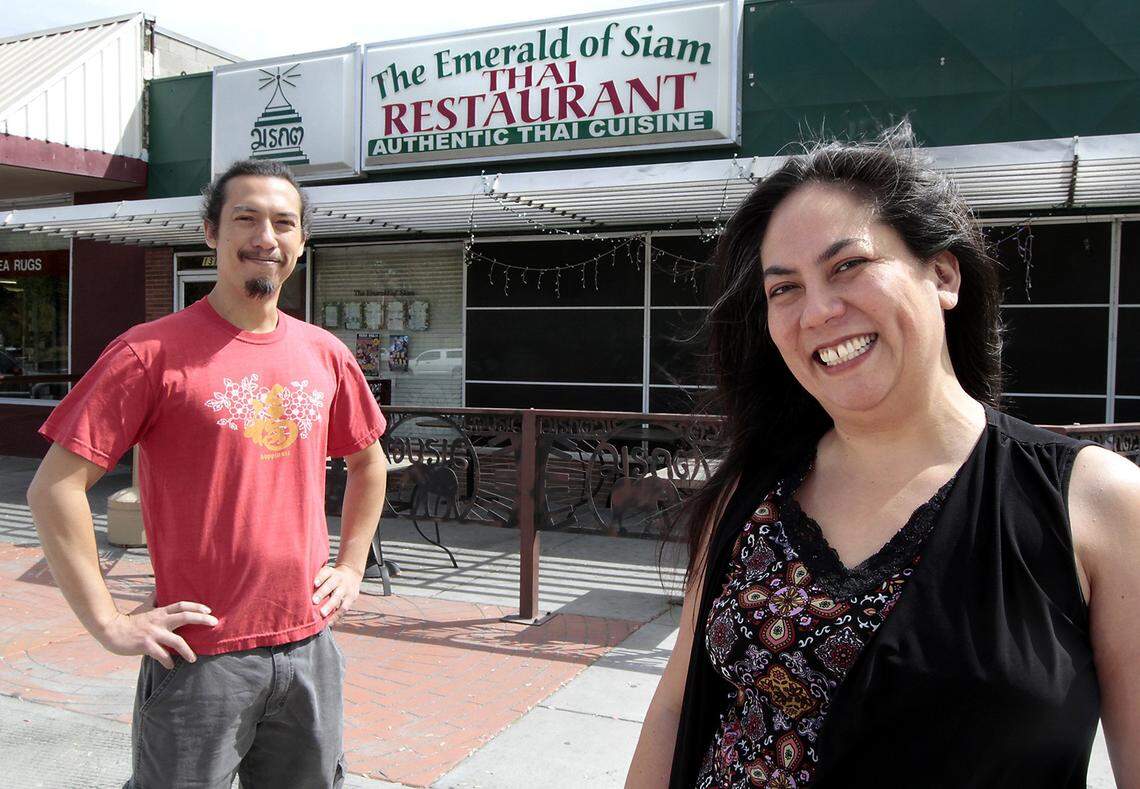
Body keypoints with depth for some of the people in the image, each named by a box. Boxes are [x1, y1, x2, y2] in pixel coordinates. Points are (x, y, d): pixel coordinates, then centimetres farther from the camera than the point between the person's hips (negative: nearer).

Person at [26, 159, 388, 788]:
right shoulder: (154, 351, -11)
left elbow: (368, 463, 20)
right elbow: (54, 488, -12)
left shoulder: (325, 354, 5)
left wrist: (351, 567, 12)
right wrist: (109, 623, -13)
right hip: (200, 656, -5)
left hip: (309, 646, 5)